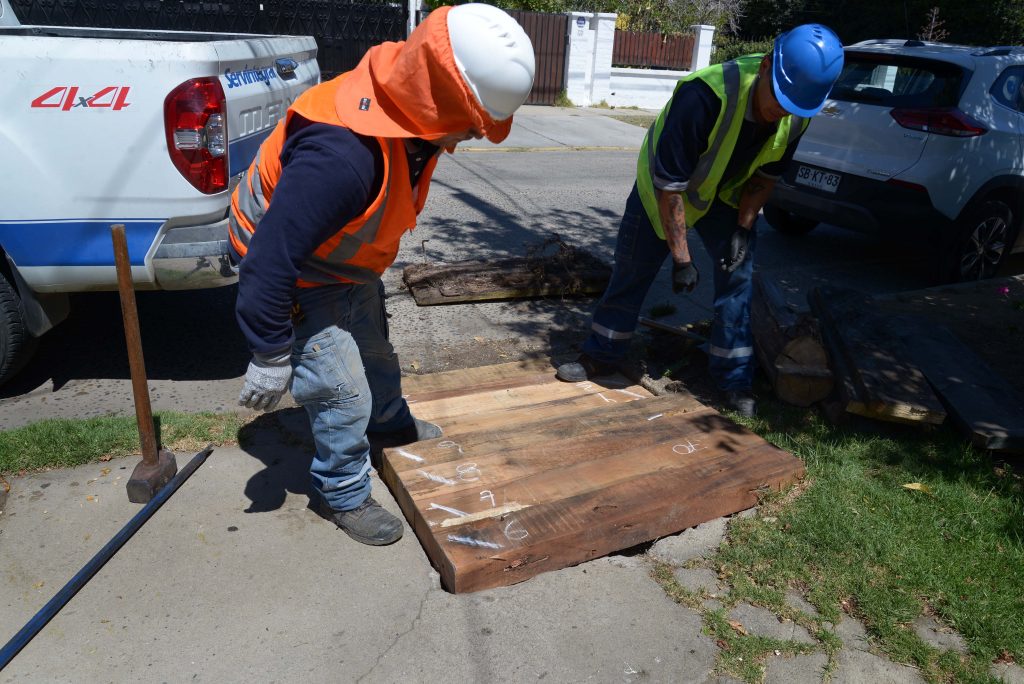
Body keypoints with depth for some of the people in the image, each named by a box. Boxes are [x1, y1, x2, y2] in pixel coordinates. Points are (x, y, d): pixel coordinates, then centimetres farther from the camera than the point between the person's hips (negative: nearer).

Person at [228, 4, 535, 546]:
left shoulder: (408, 118, -14)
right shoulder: (343, 155, -43)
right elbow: (270, 258, -36)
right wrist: (271, 358, -26)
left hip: (351, 264, 9)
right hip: (297, 278, -8)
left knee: (375, 353, 26)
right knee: (345, 395, -3)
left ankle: (390, 425, 54)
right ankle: (343, 495, 23)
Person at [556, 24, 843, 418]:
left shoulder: (797, 114, -20)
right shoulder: (704, 96, -39)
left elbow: (765, 175, -2)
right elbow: (669, 186, -32)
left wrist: (743, 228, -16)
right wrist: (681, 259, -29)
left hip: (726, 195, 4)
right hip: (662, 187, -4)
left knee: (738, 275, -4)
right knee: (631, 274, 2)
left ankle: (734, 378, 8)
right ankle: (602, 356, 20)